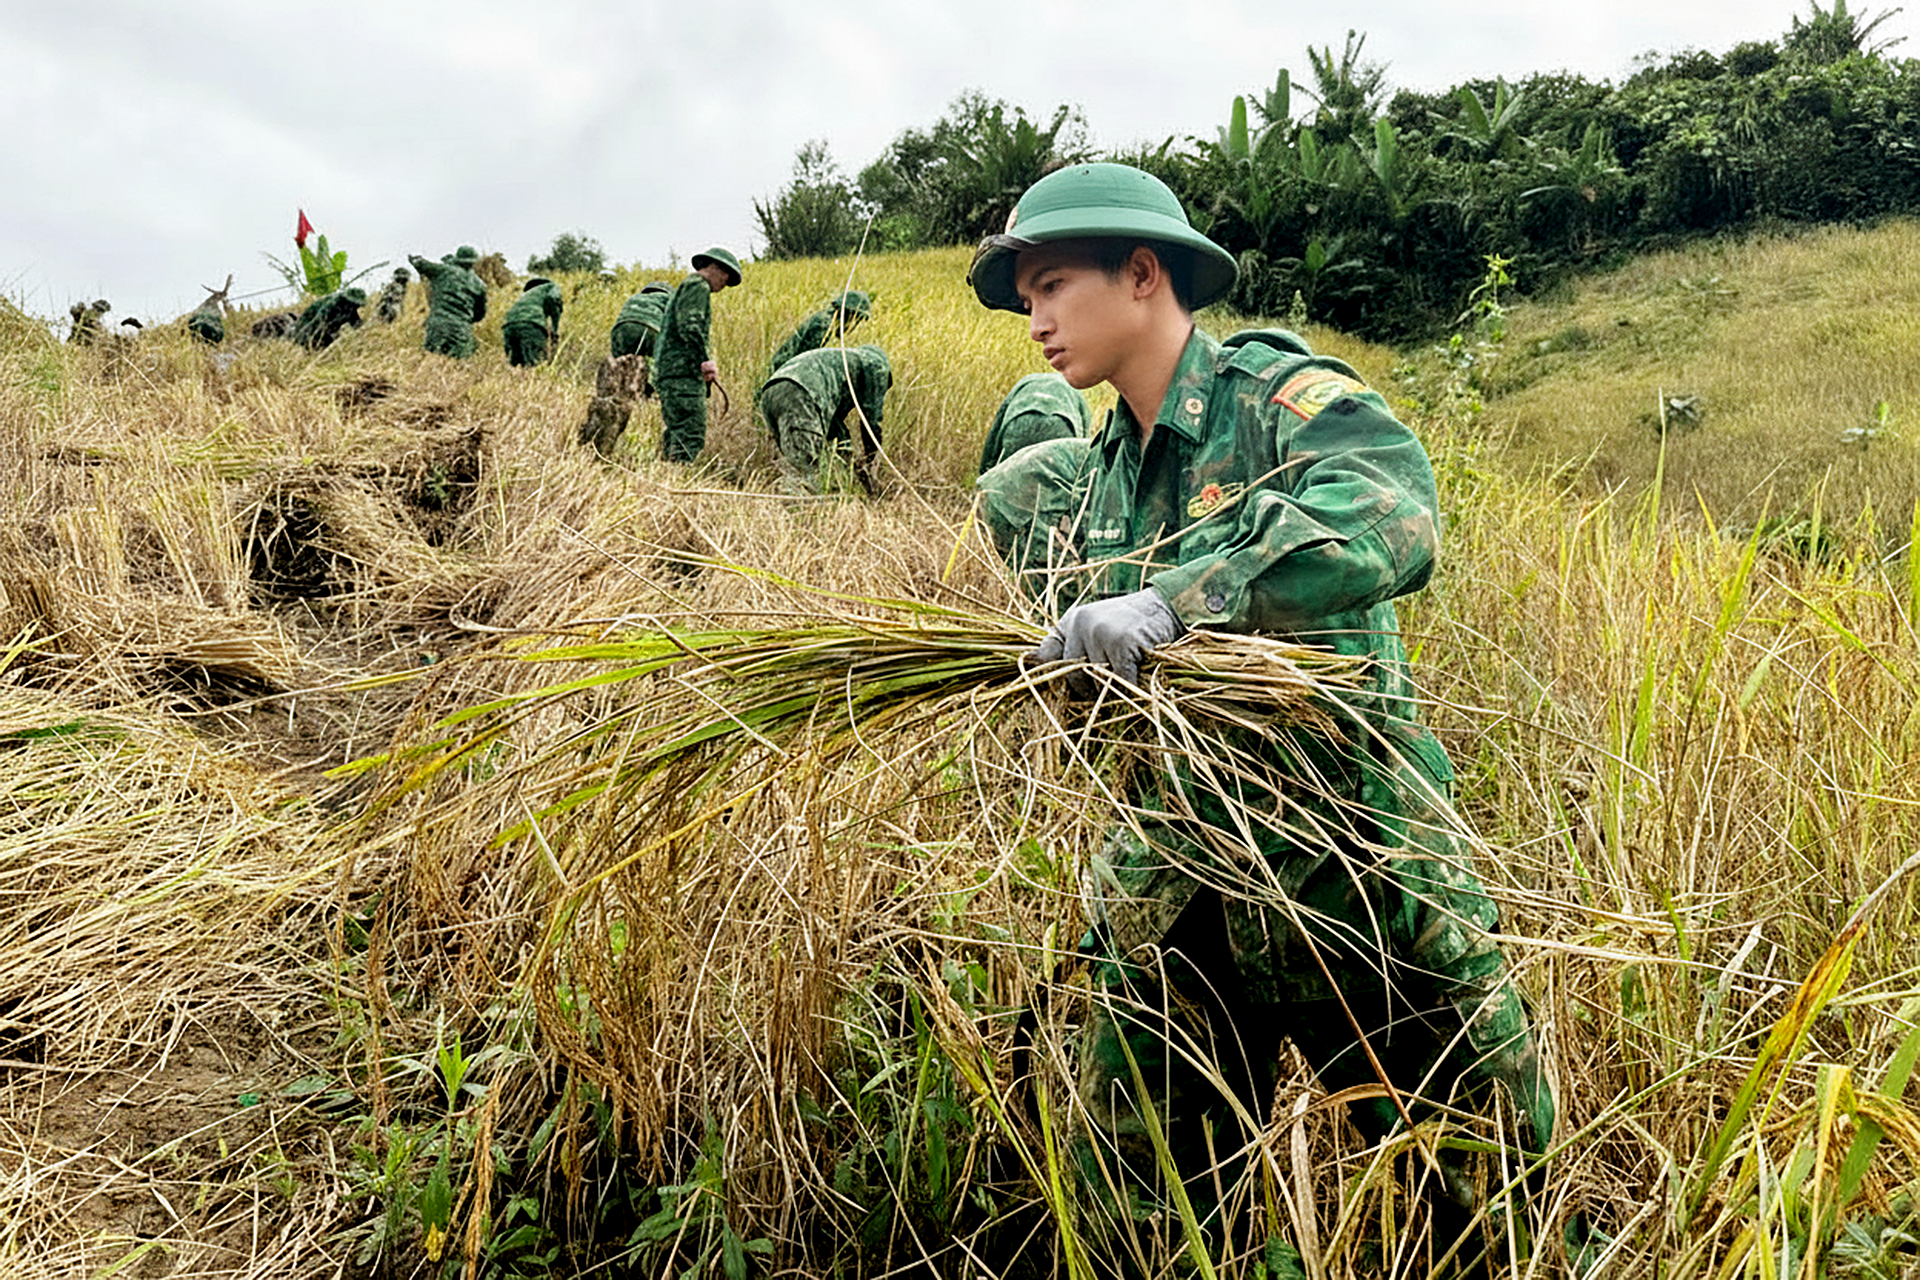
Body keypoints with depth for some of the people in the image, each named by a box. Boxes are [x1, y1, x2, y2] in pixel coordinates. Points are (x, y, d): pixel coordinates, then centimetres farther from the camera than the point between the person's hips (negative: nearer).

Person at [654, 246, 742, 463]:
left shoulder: (684, 288, 29)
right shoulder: (697, 286, -3)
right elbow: (690, 326, -18)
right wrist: (705, 361, -23)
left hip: (665, 371, 11)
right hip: (682, 372, -11)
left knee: (675, 434, 12)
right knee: (691, 438, -15)